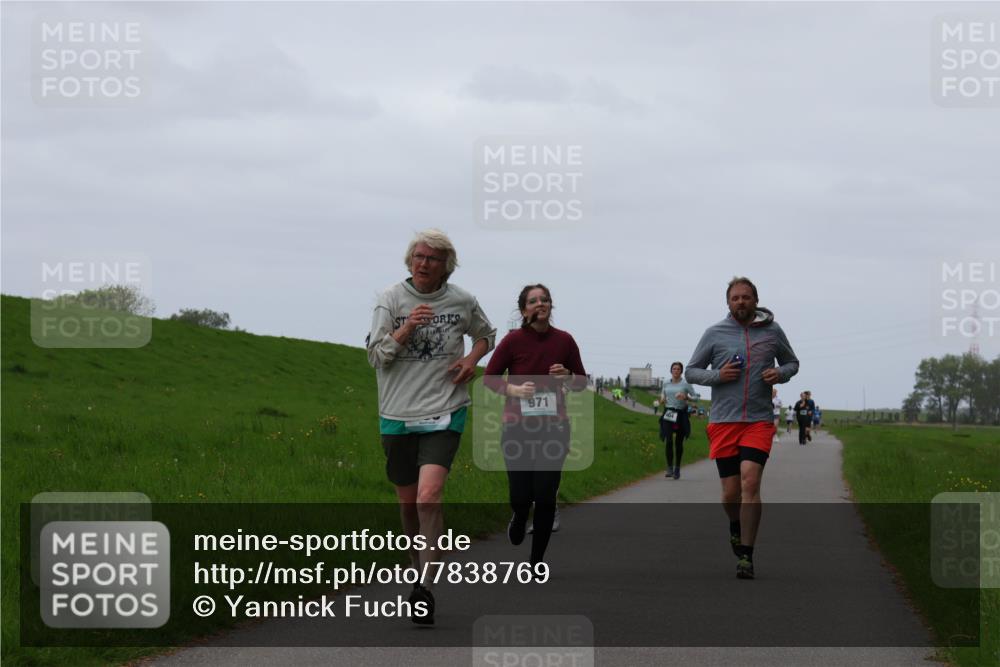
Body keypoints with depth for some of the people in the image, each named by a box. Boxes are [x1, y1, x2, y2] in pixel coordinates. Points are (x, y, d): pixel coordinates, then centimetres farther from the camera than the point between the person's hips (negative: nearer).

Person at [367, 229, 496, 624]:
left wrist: (473, 357, 2)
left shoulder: (462, 302, 4)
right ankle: (419, 568, 34)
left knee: (428, 498, -19)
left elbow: (486, 335, 24)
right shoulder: (391, 300, 1)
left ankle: (425, 589, -19)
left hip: (443, 413, -2)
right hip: (397, 413, 2)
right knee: (407, 501, 10)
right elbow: (376, 356, -3)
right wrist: (406, 329, -18)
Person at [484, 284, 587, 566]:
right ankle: (519, 519, 36)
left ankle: (537, 560, 12)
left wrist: (568, 377, -12)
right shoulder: (513, 341, -6)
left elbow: (582, 382, 10)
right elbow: (489, 377, 1)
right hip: (518, 428, -1)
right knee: (521, 495, -2)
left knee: (545, 497, -1)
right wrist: (513, 389, -17)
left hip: (554, 428, 1)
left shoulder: (564, 341, 0)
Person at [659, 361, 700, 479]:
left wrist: (686, 397, -18)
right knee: (668, 441, -13)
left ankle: (677, 468, 18)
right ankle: (669, 468, -6)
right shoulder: (666, 384, 10)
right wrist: (662, 397, 5)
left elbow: (696, 397, 0)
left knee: (679, 443, 4)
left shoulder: (685, 384, -1)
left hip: (681, 415, -2)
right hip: (668, 414, 2)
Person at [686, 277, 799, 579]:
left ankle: (746, 556, -15)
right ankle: (736, 526, 39)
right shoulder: (714, 333, 4)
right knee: (731, 492, 3)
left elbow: (792, 362, 22)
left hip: (759, 421, -1)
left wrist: (781, 373, -2)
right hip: (723, 422, 1)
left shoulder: (772, 332, 7)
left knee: (750, 481, -18)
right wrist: (717, 375, -10)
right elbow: (691, 371, 10)